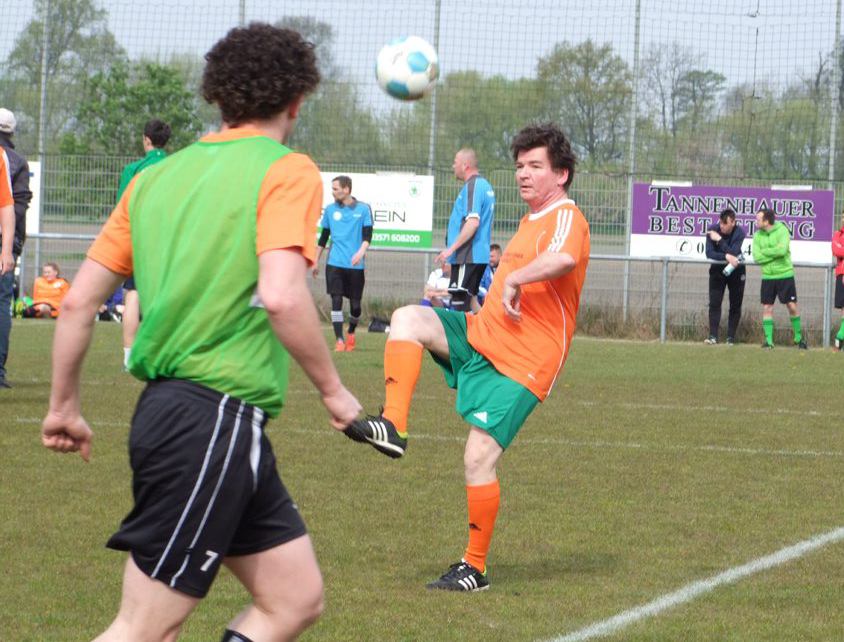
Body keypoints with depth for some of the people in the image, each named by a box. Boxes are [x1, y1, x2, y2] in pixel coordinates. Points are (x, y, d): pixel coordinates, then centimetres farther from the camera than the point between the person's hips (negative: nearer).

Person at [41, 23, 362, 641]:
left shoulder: (156, 176, 13)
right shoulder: (287, 172, -7)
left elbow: (80, 300, 12)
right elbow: (281, 296, -22)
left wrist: (64, 405, 22)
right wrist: (333, 389, -9)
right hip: (216, 421, -8)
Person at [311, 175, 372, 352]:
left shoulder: (363, 209, 1)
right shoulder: (330, 210, 8)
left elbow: (367, 235, -3)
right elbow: (324, 237, 16)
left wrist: (361, 252, -21)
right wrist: (316, 261, 18)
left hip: (356, 265, -1)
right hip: (334, 263, 1)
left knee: (355, 304, 3)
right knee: (336, 300, -10)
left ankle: (351, 333, 30)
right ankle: (339, 340, -7)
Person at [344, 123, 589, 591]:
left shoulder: (566, 218, -13)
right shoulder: (532, 221, 19)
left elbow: (563, 258, -38)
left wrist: (513, 279, -30)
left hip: (520, 363, -9)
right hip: (482, 334, 9)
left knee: (478, 459, -12)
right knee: (407, 319, -14)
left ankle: (474, 568, 1)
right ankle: (393, 427, -24)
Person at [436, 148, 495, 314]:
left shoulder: (473, 186, -14)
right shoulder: (485, 186, 18)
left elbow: (473, 222, -23)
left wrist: (451, 249, -20)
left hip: (468, 256, -10)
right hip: (479, 256, 10)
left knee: (460, 303, -9)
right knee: (470, 300, 17)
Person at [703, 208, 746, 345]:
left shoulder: (739, 233, -21)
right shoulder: (712, 230, -18)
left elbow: (733, 253, -32)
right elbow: (709, 253, -22)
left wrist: (719, 240, -36)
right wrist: (726, 256, -36)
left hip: (735, 270, -1)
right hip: (717, 269, 1)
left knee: (735, 305, 1)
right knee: (714, 303, -9)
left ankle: (731, 337, 7)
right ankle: (713, 336, -11)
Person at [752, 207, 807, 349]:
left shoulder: (782, 230, -10)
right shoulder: (758, 235, 2)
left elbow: (782, 250, -25)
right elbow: (757, 257, -8)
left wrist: (764, 252, -13)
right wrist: (775, 253, -14)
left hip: (785, 275, -3)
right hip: (768, 277, 3)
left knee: (792, 306, 0)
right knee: (767, 308, -1)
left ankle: (799, 338, 15)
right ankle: (768, 340, 5)